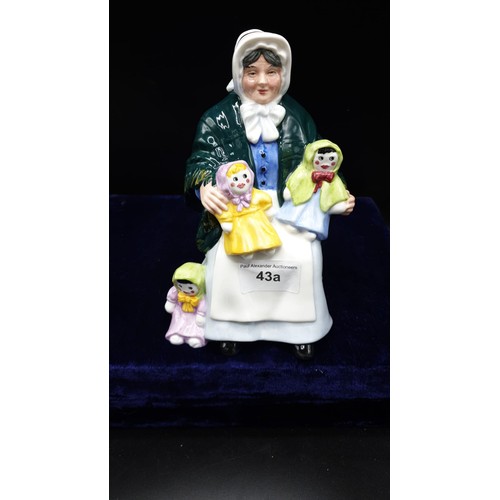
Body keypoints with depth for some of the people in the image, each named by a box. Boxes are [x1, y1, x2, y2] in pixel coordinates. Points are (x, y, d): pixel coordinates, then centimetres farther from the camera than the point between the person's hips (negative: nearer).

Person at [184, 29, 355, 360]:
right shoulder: (218, 118, -2)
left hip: (290, 210, 1)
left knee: (305, 255, -25)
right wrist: (203, 188, -31)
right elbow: (200, 163, -7)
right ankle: (232, 323, 0)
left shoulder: (298, 117, 4)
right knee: (227, 255, -28)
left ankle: (300, 325, 2)